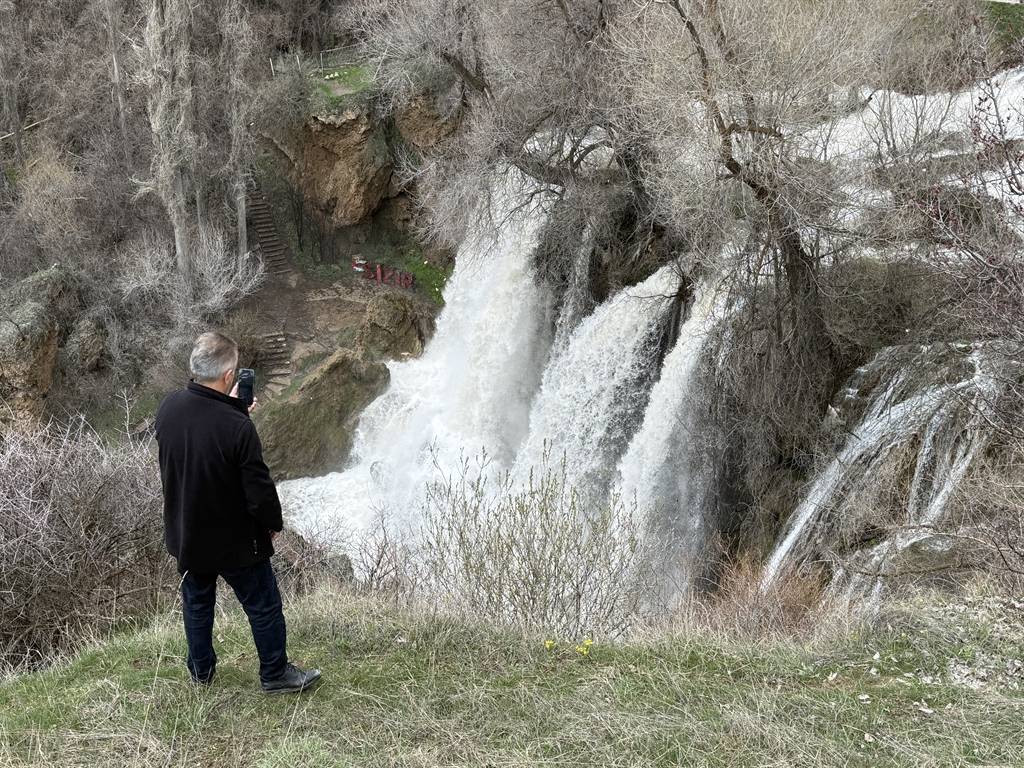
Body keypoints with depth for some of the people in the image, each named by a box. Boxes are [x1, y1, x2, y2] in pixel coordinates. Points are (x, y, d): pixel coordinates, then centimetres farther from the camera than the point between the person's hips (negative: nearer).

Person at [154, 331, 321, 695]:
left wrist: (230, 408, 7)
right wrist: (274, 522, -5)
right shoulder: (238, 428, -32)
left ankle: (201, 670, 44)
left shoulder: (168, 407, -14)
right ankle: (275, 674, 31)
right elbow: (259, 489, -24)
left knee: (196, 602, 26)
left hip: (184, 536, 6)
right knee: (264, 606, 15)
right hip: (234, 542, -6)